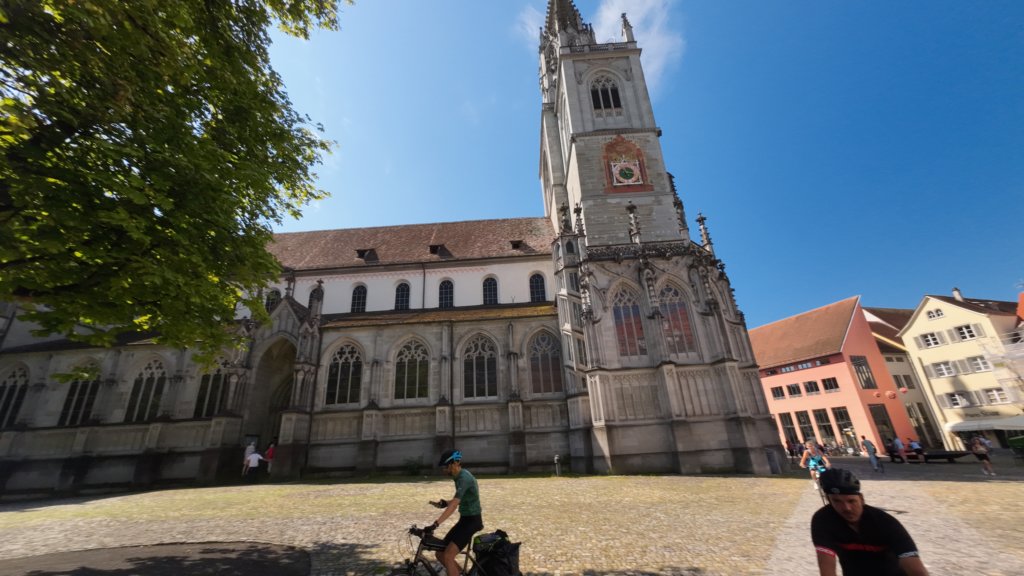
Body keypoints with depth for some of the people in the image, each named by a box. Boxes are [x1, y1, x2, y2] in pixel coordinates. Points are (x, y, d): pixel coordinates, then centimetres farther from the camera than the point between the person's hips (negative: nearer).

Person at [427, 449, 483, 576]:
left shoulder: (464, 478, -22)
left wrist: (435, 524, -39)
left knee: (448, 556, -17)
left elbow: (454, 505, -32)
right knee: (440, 554, 8)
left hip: (472, 520, -10)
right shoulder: (459, 476, 9)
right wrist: (445, 503, 2)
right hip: (464, 519, 10)